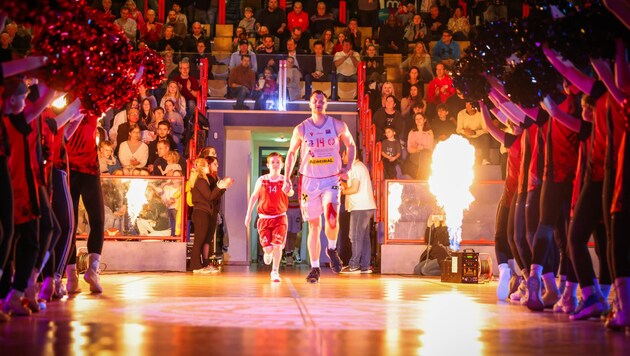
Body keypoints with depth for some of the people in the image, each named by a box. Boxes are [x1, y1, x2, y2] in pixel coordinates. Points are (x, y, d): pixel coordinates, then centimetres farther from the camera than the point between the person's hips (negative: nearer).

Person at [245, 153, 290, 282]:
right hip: (264, 218, 1)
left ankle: (275, 272, 5)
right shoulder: (262, 180, 1)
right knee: (267, 247, -3)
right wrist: (248, 214, 7)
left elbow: (290, 193, -17)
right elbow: (254, 196, 9)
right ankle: (268, 253, 35)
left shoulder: (284, 180, -2)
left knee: (277, 245, -10)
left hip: (280, 217, -1)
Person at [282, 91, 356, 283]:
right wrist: (287, 178, 4)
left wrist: (347, 168, -1)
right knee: (314, 225, 5)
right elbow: (292, 152, 12)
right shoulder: (301, 129, 1)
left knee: (331, 219, -23)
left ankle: (332, 249, 7)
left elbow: (351, 145, 13)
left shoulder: (338, 125, 0)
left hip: (331, 180, -1)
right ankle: (315, 268, 15)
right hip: (309, 181, 1)